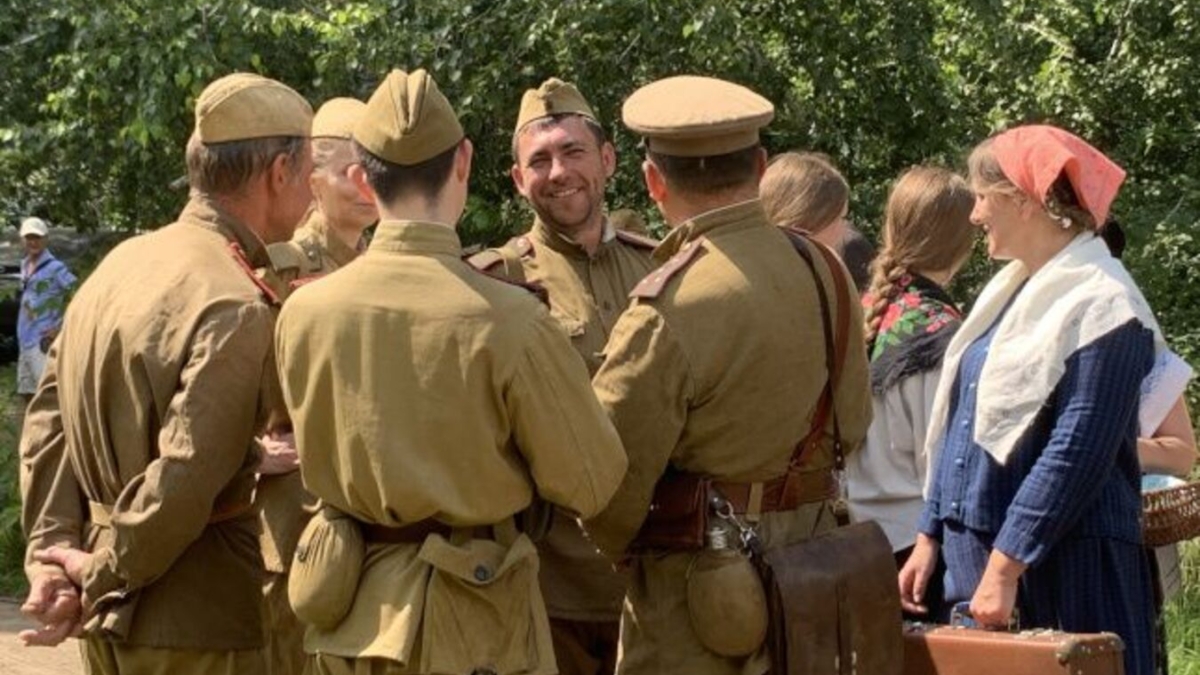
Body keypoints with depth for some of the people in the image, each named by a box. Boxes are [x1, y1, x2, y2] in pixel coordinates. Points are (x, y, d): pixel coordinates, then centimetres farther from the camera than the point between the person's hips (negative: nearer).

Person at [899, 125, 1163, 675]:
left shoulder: (1101, 306, -14)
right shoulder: (1011, 291, 14)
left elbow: (1076, 457, -20)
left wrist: (1005, 568, -22)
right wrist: (930, 538, 15)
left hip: (1065, 568, -8)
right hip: (977, 553, 8)